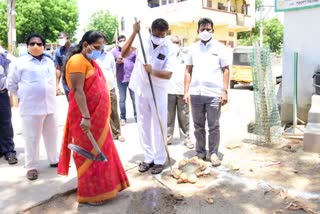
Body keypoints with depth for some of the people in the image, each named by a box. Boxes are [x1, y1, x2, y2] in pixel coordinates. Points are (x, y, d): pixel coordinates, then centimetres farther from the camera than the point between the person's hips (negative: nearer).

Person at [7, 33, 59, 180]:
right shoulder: (20, 62, -2)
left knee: (51, 135, 14)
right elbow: (11, 84, 4)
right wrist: (24, 96, 5)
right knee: (32, 138, 2)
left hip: (50, 105, 5)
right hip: (31, 107, -4)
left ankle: (54, 160, 29)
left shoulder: (50, 62, 12)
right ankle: (32, 166, 15)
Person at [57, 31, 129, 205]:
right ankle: (89, 194, 15)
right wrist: (85, 117, -28)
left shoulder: (90, 61, 14)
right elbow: (77, 91, -23)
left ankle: (100, 188, 31)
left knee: (100, 151, 16)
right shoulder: (78, 61, -15)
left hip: (97, 116, 9)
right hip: (86, 117, -9)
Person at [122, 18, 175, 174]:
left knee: (159, 126, 2)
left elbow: (168, 74, -16)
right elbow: (124, 54, -11)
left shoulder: (170, 48, -12)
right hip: (141, 89, 3)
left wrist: (152, 71, -34)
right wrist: (134, 33, -17)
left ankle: (160, 160, 16)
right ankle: (148, 157, 23)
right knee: (143, 125, 10)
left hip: (158, 91, -3)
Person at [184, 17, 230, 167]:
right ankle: (200, 152, 24)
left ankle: (213, 153, 16)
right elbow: (188, 71, 10)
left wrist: (225, 91, -6)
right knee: (198, 126, 12)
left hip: (214, 93, -2)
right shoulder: (193, 48, 10)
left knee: (214, 126, 4)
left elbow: (226, 70, 2)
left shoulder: (219, 47, 4)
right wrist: (186, 91, 3)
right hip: (195, 93, 3)